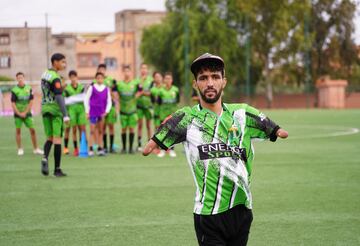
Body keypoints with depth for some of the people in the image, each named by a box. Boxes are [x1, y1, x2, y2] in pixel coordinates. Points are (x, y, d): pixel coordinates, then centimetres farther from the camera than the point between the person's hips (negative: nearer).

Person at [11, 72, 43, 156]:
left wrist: (25, 113, -7)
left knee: (32, 130, -1)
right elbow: (13, 104, -6)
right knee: (18, 130, 0)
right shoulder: (14, 90, -7)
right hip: (18, 113, -2)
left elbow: (31, 102, 0)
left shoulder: (29, 89, -1)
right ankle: (20, 149, 9)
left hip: (27, 113, 2)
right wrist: (19, 113, -11)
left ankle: (36, 149, 6)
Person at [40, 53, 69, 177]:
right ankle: (57, 169, 2)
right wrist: (65, 115, -26)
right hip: (56, 110, -7)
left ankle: (45, 158, -14)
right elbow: (59, 97, -24)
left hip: (45, 108, 7)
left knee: (50, 138, 13)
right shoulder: (55, 78, -16)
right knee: (57, 139, -1)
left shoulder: (45, 74, 11)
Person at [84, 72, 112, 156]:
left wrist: (106, 112, -4)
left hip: (102, 113, 2)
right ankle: (91, 149, -1)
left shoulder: (106, 89, 4)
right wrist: (87, 112, -1)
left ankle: (100, 148, 11)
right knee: (92, 130, -4)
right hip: (93, 113, -2)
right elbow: (86, 100, 2)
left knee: (100, 130, 8)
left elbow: (109, 102, 7)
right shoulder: (92, 88, -1)